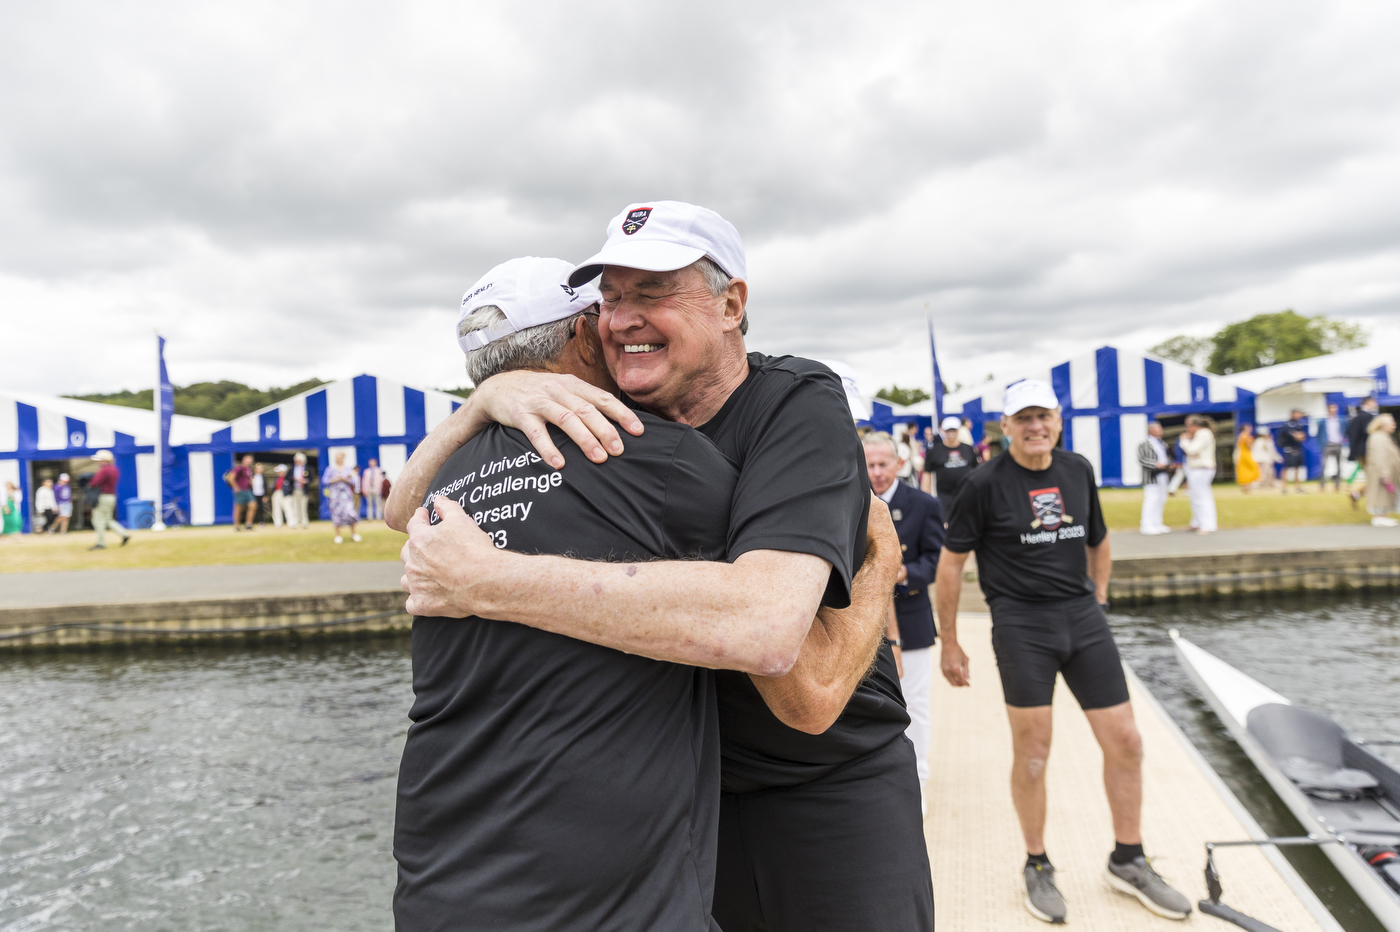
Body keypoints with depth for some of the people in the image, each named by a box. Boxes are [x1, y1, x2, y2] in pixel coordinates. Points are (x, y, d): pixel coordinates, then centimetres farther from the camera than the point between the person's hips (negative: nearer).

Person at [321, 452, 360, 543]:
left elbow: (353, 481, 4)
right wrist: (335, 479, -10)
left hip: (346, 494, 0)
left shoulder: (349, 469, 11)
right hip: (334, 494, 0)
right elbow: (325, 481, 1)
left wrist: (345, 479, -13)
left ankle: (353, 533, 0)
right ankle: (338, 535, 4)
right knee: (336, 513, -3)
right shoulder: (330, 469, 10)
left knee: (349, 512, -12)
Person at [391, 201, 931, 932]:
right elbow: (408, 509, -4)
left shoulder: (798, 406, -20)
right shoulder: (613, 420, -4)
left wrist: (485, 580, -35)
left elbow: (763, 626, -39)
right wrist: (493, 393, -24)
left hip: (830, 795, -3)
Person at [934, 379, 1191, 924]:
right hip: (1021, 624, -5)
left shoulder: (1079, 471, 7)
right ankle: (1037, 868, 25)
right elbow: (950, 563, -4)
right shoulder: (987, 484, -8)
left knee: (1125, 741, 7)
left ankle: (1127, 860, 28)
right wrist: (949, 644, -2)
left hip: (1083, 617, 5)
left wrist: (1098, 599, 18)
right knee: (1032, 753, 3)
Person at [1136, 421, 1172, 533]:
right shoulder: (1143, 445, -6)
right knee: (1151, 499, -10)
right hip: (1152, 477, -8)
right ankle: (1147, 525, -5)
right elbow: (1141, 460, -14)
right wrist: (1155, 464, -21)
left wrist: (1169, 465, 6)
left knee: (1161, 500, 10)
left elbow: (1168, 456, 27)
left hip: (1163, 476, 8)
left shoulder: (1163, 444, 19)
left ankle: (1157, 524, 20)